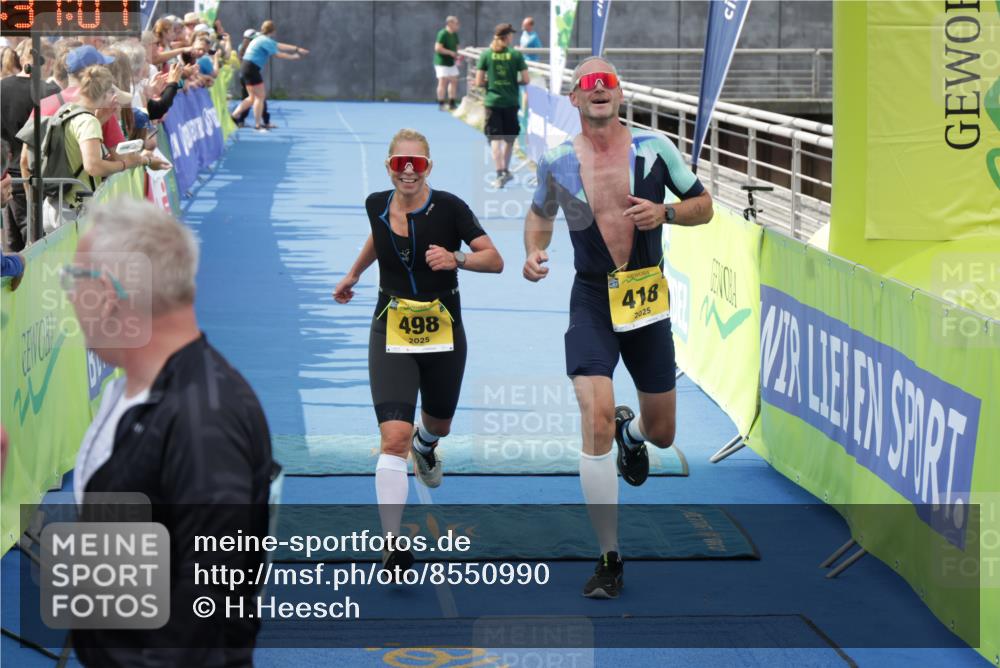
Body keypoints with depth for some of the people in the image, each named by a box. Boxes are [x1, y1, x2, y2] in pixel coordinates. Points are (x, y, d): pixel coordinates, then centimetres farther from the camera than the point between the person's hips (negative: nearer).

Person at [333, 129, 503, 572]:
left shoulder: (448, 207, -14)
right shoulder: (376, 205, -5)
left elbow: (495, 260, -17)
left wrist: (457, 259, -34)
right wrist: (354, 273, 28)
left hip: (444, 334, 0)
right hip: (391, 335, 0)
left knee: (438, 425, 23)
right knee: (394, 437, -17)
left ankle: (424, 447, 64)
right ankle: (393, 547, -17)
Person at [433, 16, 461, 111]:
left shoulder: (454, 35, 11)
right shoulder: (442, 34, -16)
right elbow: (438, 48, -21)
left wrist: (458, 54, 2)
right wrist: (451, 53, -21)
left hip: (451, 62, 9)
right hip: (442, 63, -9)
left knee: (454, 81, 10)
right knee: (443, 82, -7)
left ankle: (451, 103, 19)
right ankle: (441, 104, -1)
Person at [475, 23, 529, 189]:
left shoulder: (486, 54, -2)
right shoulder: (516, 54, -4)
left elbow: (479, 82, -4)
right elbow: (526, 80, -5)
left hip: (492, 101, 0)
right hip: (511, 102, 0)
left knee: (495, 139, -1)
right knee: (509, 138, 17)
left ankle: (500, 175, -11)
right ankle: (505, 170, 27)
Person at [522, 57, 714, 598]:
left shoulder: (655, 148, -3)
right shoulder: (556, 162, 0)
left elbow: (703, 206, 5)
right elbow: (540, 212, 19)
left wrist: (664, 213, -15)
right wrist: (533, 252, -1)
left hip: (649, 300, 1)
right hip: (593, 302, -1)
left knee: (662, 433, 11)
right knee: (596, 419, -20)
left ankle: (632, 433, 53)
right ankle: (609, 559, -12)